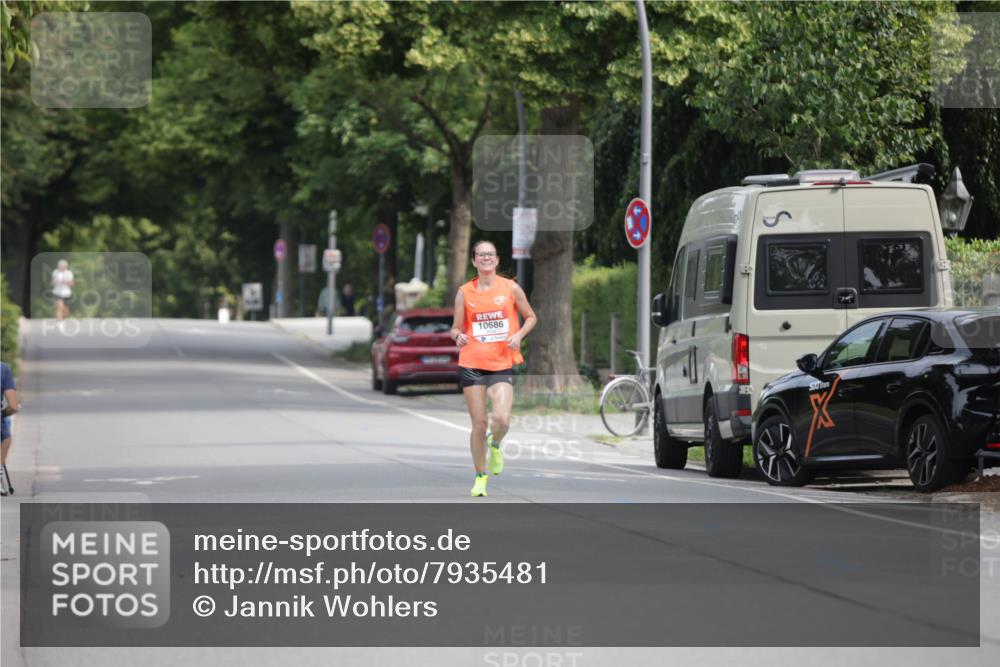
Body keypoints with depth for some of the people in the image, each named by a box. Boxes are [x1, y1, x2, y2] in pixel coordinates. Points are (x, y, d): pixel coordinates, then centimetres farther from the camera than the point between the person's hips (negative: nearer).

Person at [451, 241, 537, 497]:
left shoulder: (511, 289, 3)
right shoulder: (465, 292, 4)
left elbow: (531, 317, 14)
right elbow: (455, 328, 8)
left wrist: (519, 335, -5)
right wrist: (458, 336, -15)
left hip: (502, 364, 0)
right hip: (471, 365, 1)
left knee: (502, 419, -18)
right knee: (479, 424, 0)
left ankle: (495, 445, 17)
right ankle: (480, 476, 17)